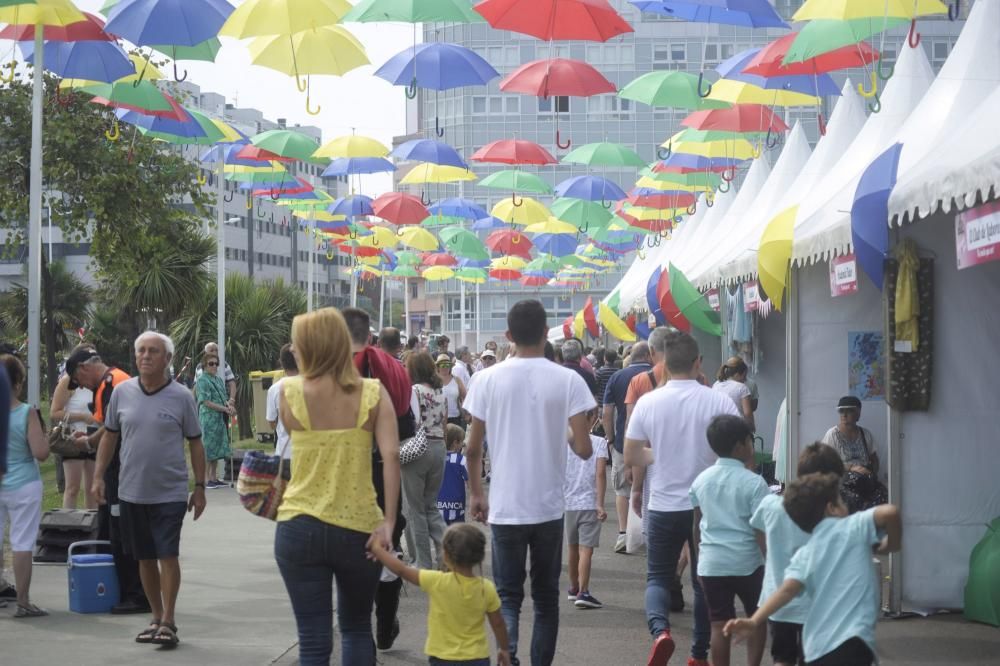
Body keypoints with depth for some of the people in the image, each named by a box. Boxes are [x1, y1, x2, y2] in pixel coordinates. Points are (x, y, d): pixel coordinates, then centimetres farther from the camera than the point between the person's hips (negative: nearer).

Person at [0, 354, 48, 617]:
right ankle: (23, 602, 5)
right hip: (23, 486, -4)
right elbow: (40, 453, -16)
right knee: (22, 544, 1)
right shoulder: (26, 413, -13)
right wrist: (45, 437, 2)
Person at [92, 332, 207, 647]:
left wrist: (200, 488, 0)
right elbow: (109, 436, 11)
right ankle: (156, 618, 24)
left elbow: (195, 443, 1)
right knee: (145, 558, 12)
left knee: (168, 555, -7)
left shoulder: (181, 396, -5)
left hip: (170, 492, -3)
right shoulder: (122, 392, 2)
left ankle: (168, 621, 2)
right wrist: (98, 476, 5)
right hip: (131, 491, 3)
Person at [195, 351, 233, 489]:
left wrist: (229, 405, -2)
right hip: (208, 419, -8)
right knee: (207, 451, -5)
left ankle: (213, 478, 18)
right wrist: (225, 409, -15)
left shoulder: (219, 379, 15)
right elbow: (206, 402, -14)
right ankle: (205, 479, -1)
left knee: (217, 451, 11)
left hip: (220, 419, 8)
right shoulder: (202, 380, -8)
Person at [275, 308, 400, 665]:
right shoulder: (373, 392, -3)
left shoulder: (290, 392, -3)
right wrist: (388, 522, -12)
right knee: (356, 628, 21)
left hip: (300, 528, -1)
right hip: (359, 527, 1)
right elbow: (391, 456, -13)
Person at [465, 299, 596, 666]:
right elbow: (584, 449, -9)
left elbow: (473, 448, 0)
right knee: (546, 596, 15)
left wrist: (475, 494, 14)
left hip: (505, 508, 0)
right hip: (549, 508, 0)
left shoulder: (488, 379, -5)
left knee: (508, 594, 8)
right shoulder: (568, 380, -8)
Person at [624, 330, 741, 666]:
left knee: (658, 576, 12)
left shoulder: (647, 402, -7)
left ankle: (660, 630, -14)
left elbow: (631, 456, -2)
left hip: (664, 506, 0)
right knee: (704, 581, 14)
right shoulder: (719, 402, -10)